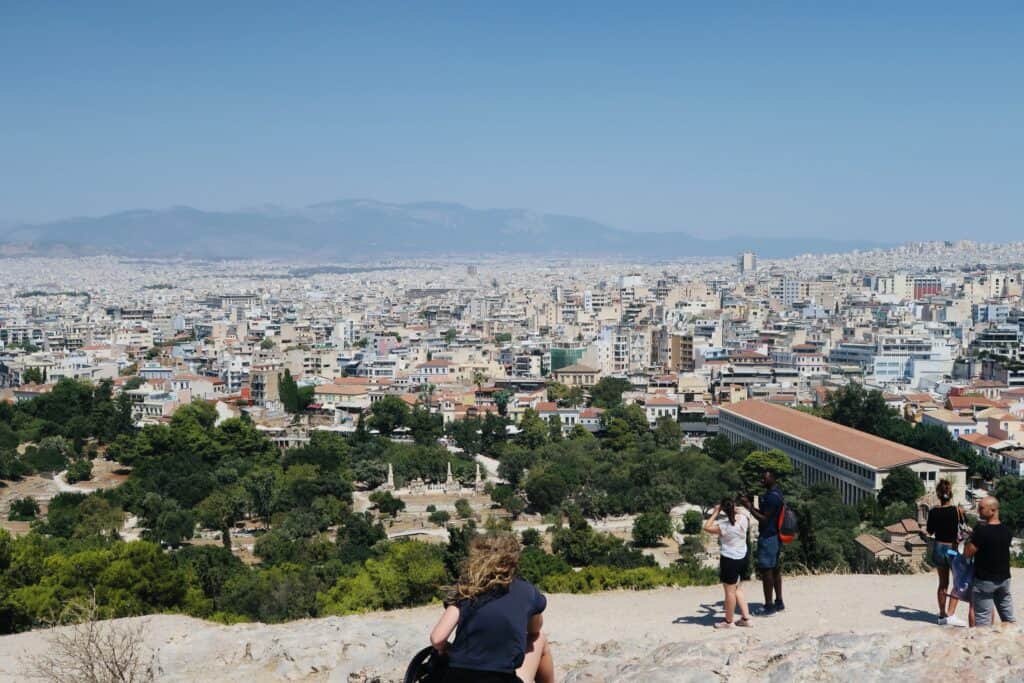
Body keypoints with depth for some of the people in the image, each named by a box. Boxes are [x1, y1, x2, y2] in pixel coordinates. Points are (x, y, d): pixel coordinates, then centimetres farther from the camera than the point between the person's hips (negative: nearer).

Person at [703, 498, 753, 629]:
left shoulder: (725, 526, -23)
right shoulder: (744, 519, -6)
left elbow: (706, 527, -14)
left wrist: (715, 513, -10)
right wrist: (736, 511, 17)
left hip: (729, 560, -7)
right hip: (742, 558, 7)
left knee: (730, 591, 5)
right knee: (738, 589, 20)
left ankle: (728, 621, 16)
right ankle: (746, 618, 19)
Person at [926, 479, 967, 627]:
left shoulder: (933, 511, -6)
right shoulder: (957, 510, -14)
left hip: (938, 548, 4)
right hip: (953, 548, -4)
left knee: (943, 583, 17)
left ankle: (942, 615, 23)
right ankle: (950, 614, -4)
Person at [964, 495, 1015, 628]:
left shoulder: (981, 531, -20)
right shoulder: (1007, 531, 0)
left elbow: (967, 554, -17)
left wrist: (971, 537, -3)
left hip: (984, 580, -6)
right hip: (1004, 578, 6)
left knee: (983, 621, 1)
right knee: (1008, 618, 14)